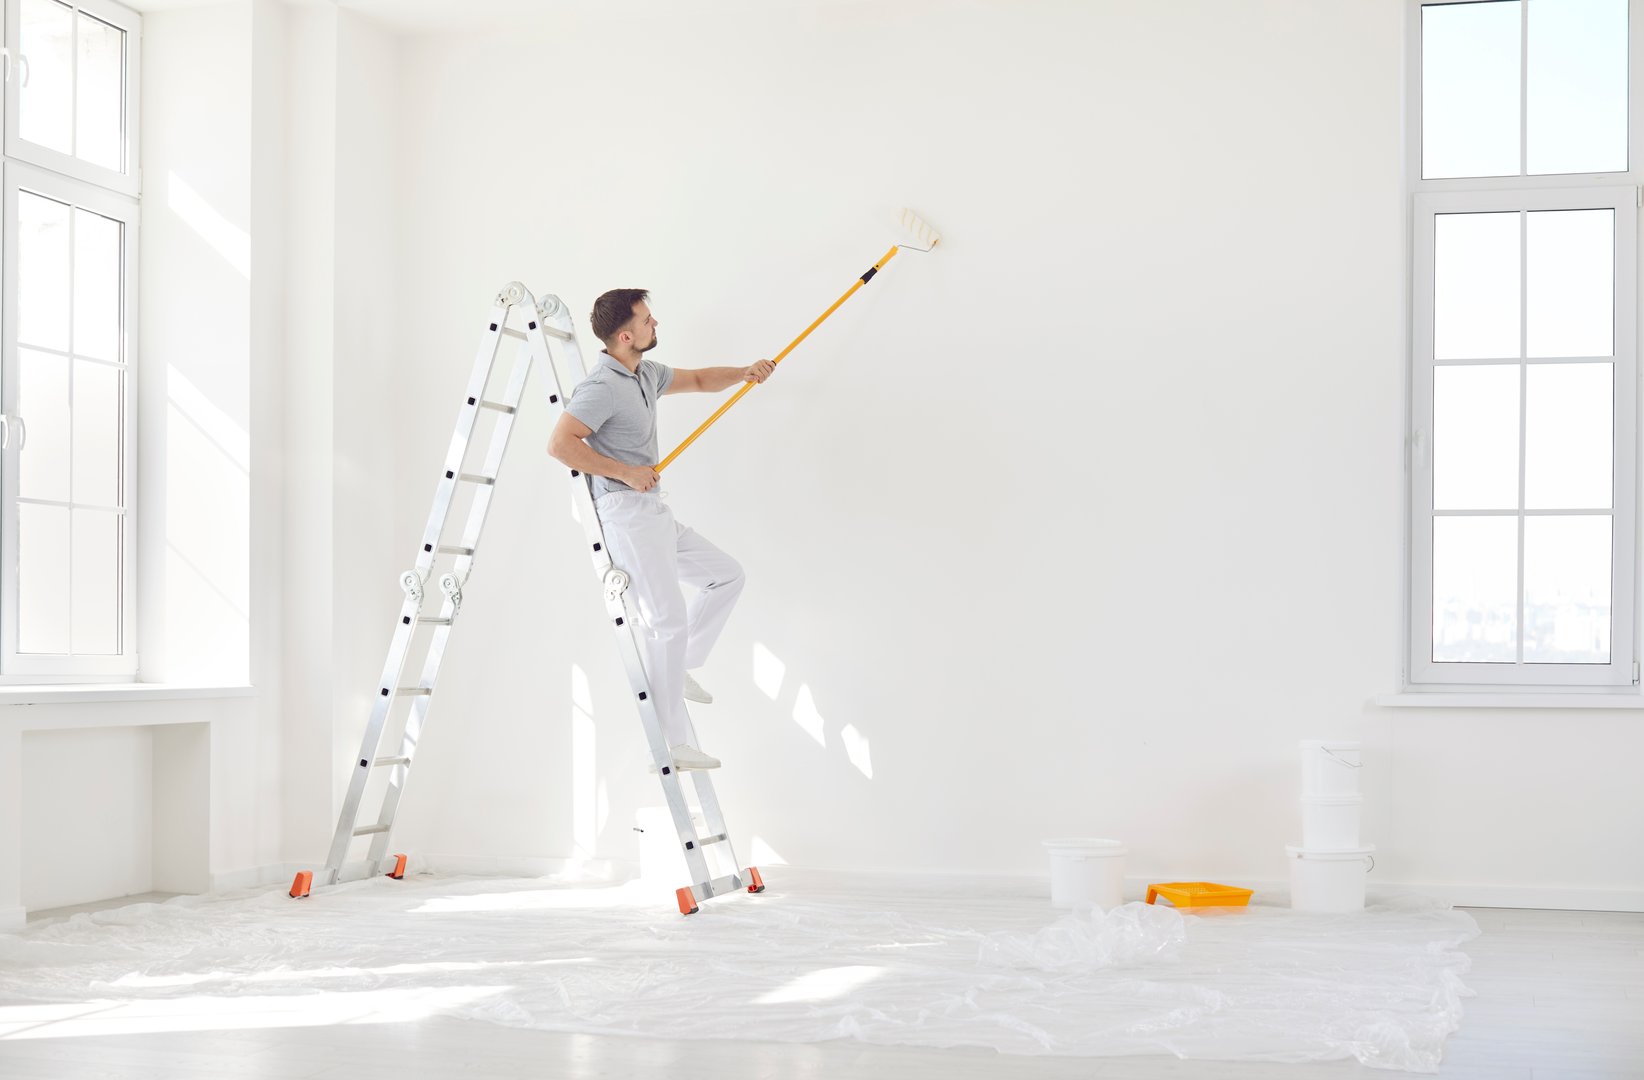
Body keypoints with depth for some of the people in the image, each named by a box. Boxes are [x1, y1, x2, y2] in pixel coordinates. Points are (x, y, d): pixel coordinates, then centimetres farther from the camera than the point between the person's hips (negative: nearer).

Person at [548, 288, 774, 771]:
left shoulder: (645, 373, 12)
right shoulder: (602, 387, -18)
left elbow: (697, 379, 28)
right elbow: (560, 443, -27)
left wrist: (744, 373, 10)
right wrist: (625, 473, -21)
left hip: (653, 512, 10)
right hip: (625, 511, -10)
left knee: (726, 574, 16)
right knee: (667, 618, -12)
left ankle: (678, 667, 19)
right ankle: (670, 743, -9)